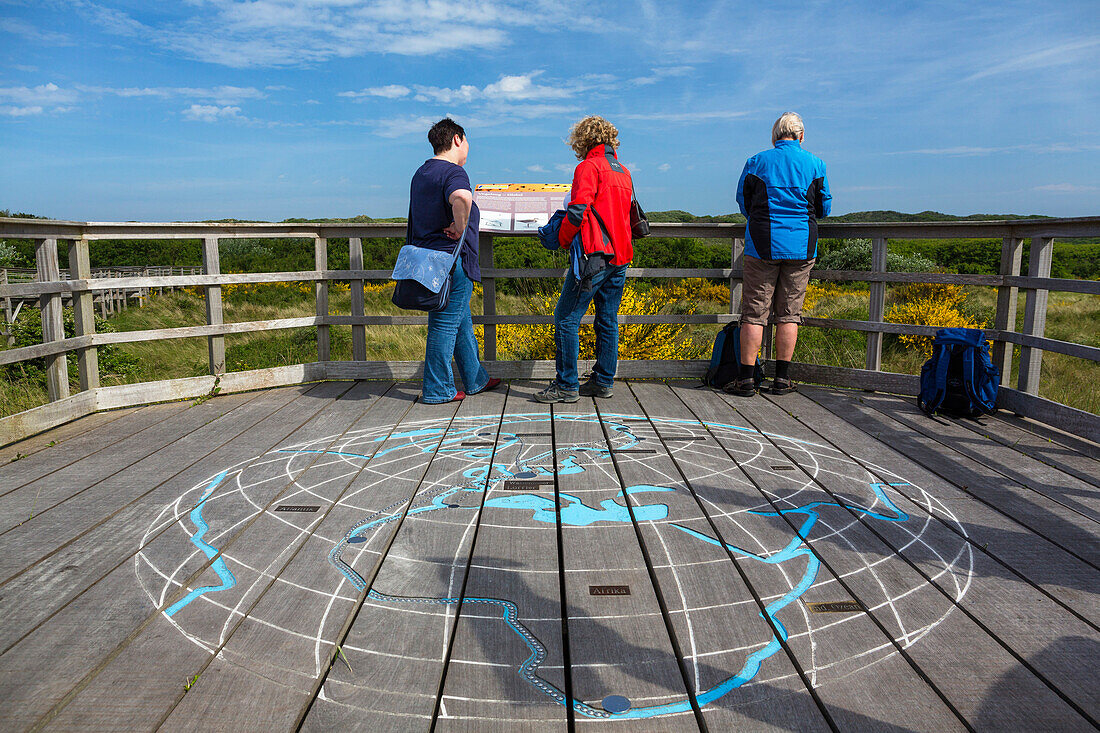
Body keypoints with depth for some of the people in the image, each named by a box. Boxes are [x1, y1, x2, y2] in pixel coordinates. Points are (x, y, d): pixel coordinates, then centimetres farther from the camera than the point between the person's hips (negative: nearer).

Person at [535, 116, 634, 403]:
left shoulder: (589, 167, -6)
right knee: (607, 320, 11)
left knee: (566, 319, -3)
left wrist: (563, 238, -1)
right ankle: (603, 382, 16)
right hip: (620, 256, 8)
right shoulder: (623, 171, 19)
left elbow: (578, 210, -16)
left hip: (594, 255, -8)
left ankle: (567, 385, -3)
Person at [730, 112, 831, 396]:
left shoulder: (756, 162, 2)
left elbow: (743, 203, 11)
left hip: (763, 244, -1)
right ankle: (782, 378, 11)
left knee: (754, 313, 1)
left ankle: (746, 378, 0)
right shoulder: (815, 164, 5)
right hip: (801, 247, 1)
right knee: (789, 314, 6)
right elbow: (824, 207, 12)